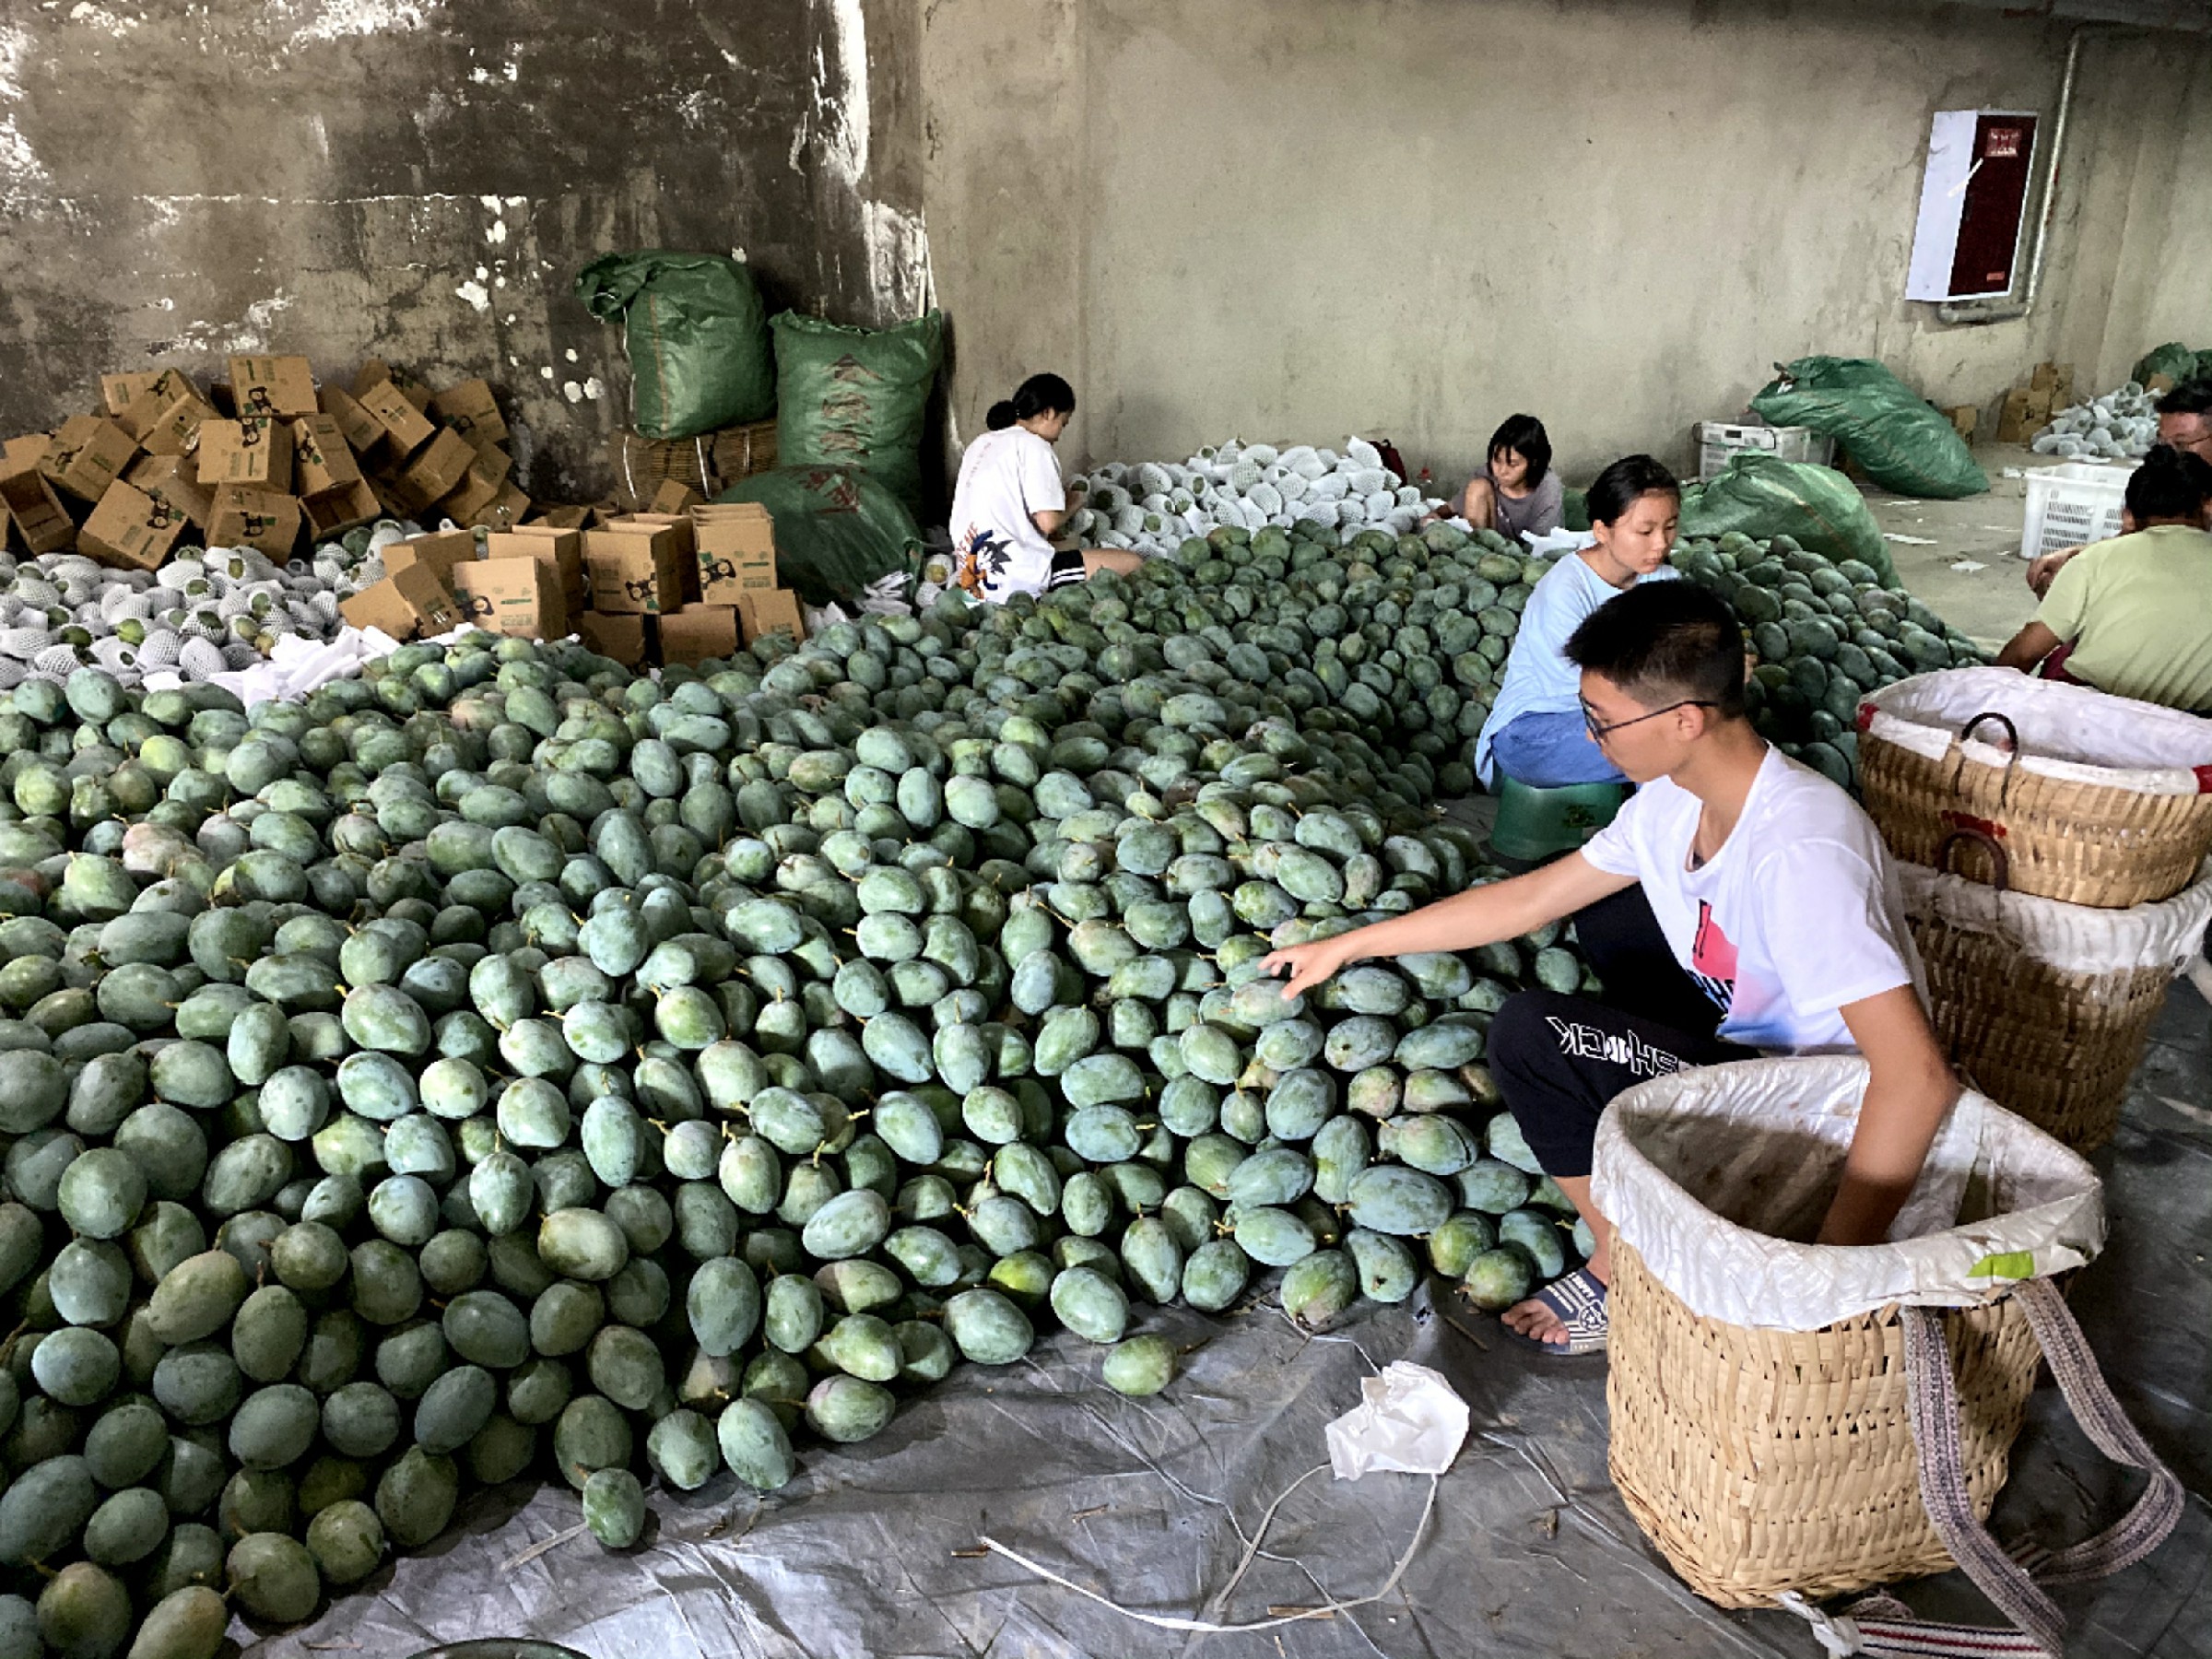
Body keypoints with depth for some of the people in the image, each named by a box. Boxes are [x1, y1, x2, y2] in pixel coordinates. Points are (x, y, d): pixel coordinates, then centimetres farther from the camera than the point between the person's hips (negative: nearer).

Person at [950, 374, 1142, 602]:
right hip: (1014, 575, -9)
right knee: (1132, 564, -8)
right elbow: (1048, 522, -14)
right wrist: (1069, 505, 8)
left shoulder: (981, 443, 19)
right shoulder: (1032, 445, -6)